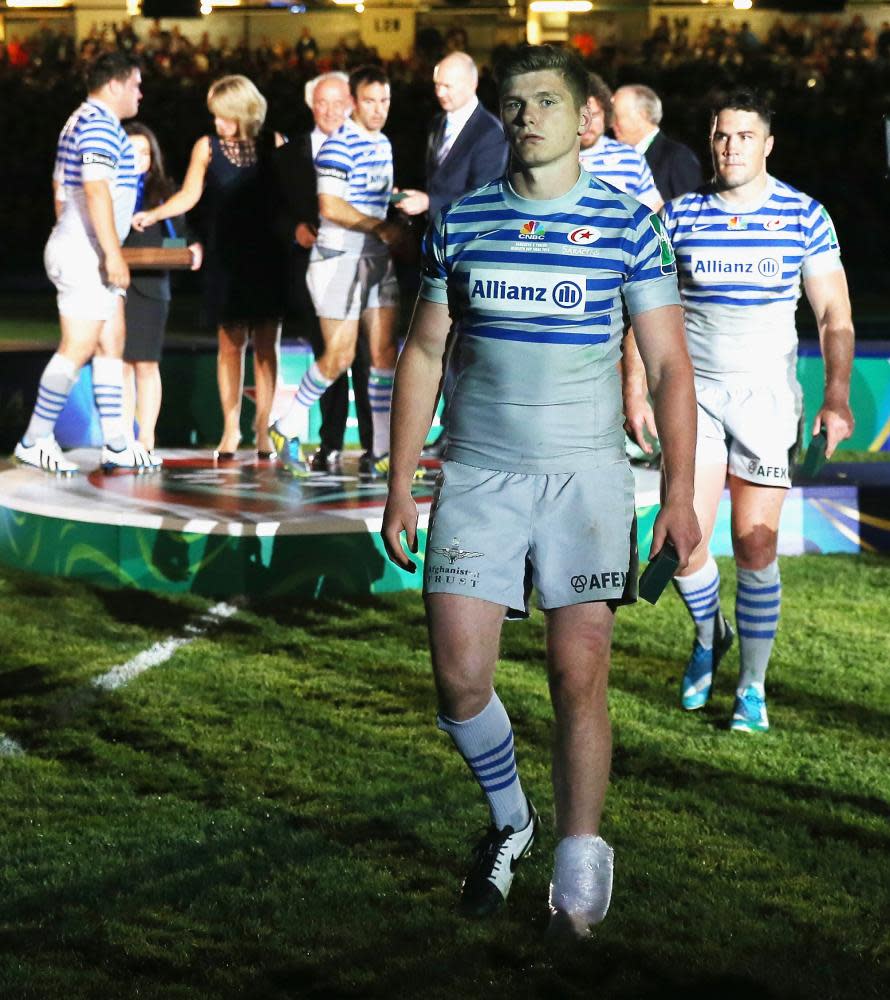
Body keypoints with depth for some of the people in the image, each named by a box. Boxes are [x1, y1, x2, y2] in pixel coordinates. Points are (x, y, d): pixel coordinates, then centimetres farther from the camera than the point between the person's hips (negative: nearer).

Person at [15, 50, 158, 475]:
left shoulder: (80, 122, 18)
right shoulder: (101, 125, -14)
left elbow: (60, 186, 25)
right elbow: (96, 190, -24)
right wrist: (113, 253, -25)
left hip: (81, 252, 11)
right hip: (86, 253, -11)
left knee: (111, 343, 9)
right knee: (77, 349, -9)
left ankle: (116, 444, 8)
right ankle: (35, 440, -5)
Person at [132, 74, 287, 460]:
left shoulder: (273, 144, 1)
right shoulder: (207, 147, 3)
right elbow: (190, 194, -2)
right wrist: (154, 214, -17)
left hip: (266, 255, 0)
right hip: (225, 257, 0)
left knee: (266, 343, -1)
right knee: (230, 342, 1)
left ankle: (262, 429, 6)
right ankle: (231, 428, 9)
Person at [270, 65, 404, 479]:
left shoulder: (383, 144, 15)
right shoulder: (339, 145, -13)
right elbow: (331, 206, -21)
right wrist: (381, 227, -21)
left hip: (377, 259, 8)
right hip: (339, 258, -8)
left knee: (385, 352, 0)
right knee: (339, 357, -4)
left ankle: (381, 453, 2)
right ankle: (287, 429, 16)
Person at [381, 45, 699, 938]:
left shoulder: (627, 225, 0)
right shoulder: (459, 222, 6)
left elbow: (668, 365, 2)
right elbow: (422, 353, 11)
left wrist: (679, 493, -6)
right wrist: (400, 484, 7)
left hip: (586, 478, -2)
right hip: (477, 476, 2)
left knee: (578, 679, -6)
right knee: (460, 682, -3)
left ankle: (578, 882, 4)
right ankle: (508, 822, 25)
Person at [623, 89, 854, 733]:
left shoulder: (805, 216, -1)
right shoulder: (680, 216, 2)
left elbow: (834, 315, 0)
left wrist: (837, 396, -12)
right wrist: (635, 389, 0)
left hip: (768, 396, -1)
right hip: (694, 394, 1)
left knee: (756, 549, -2)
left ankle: (753, 687, 13)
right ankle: (709, 634, 25)